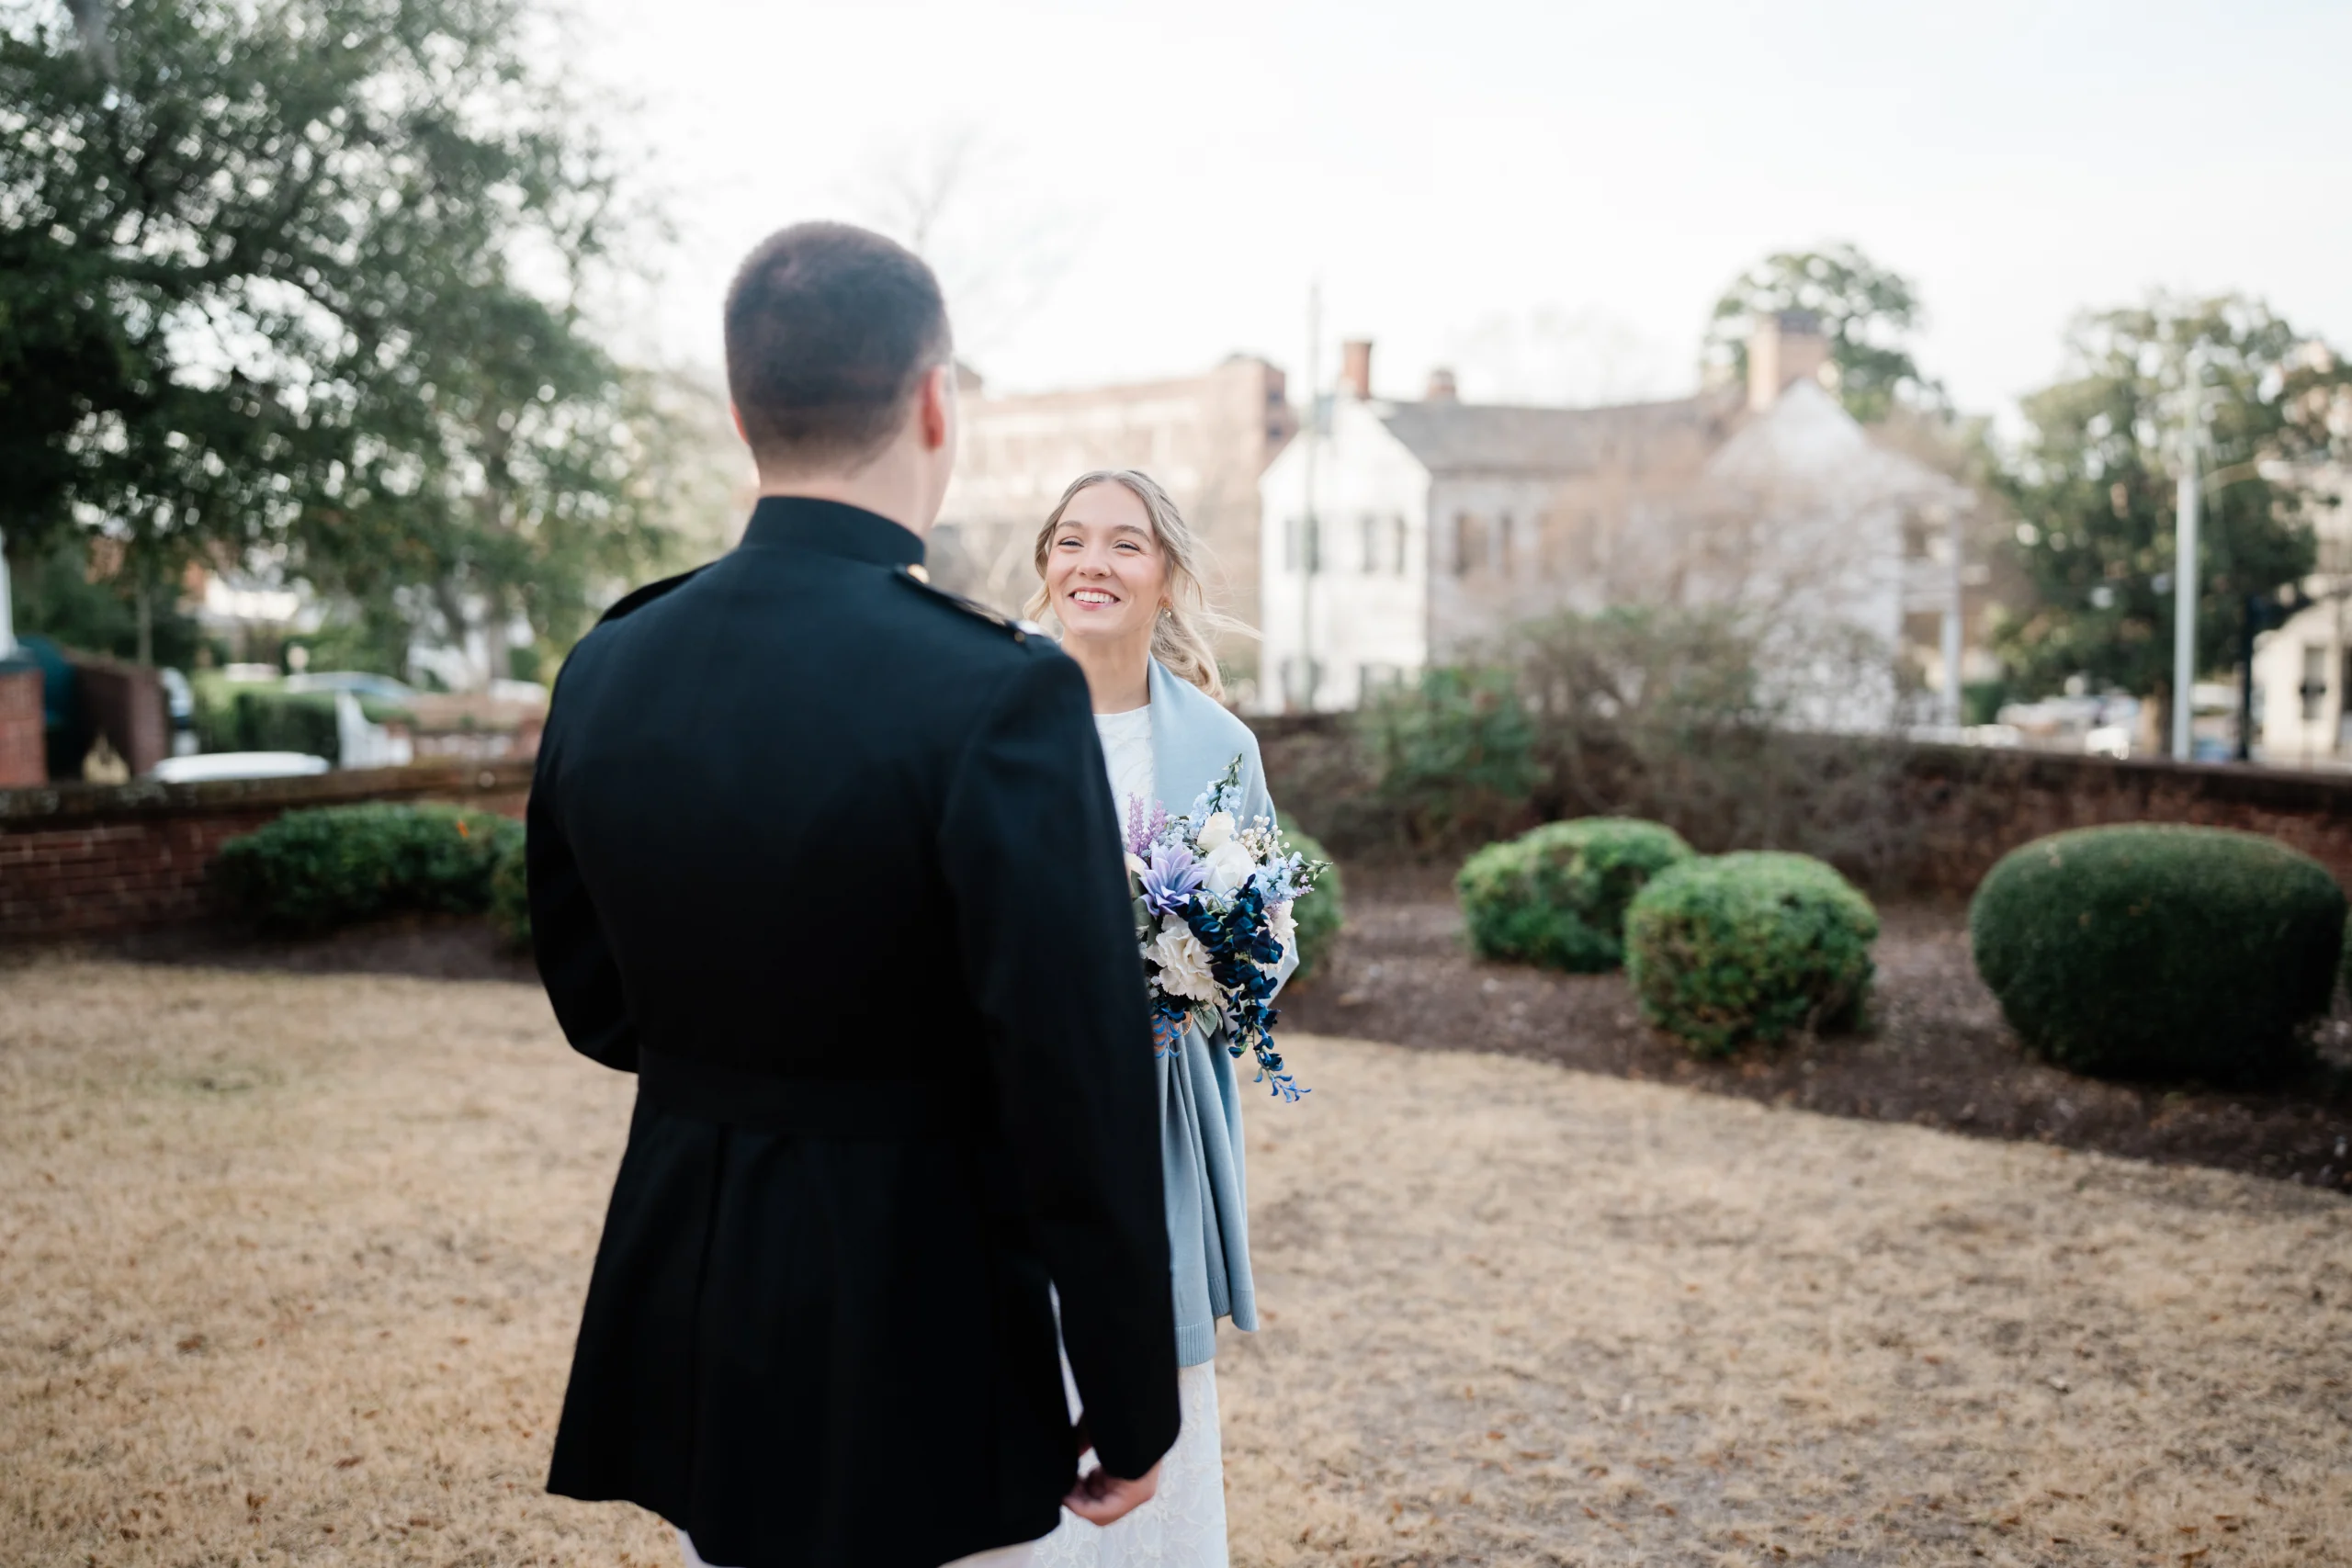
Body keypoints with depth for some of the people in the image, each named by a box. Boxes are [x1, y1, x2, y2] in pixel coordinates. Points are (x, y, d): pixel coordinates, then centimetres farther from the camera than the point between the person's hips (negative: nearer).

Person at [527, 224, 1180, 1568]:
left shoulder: (605, 673, -2)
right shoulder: (1001, 694, -21)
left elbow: (599, 1004, 9)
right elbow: (1081, 1095, -20)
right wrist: (1132, 1406, -8)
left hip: (679, 1320, 6)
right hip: (914, 1341, -5)